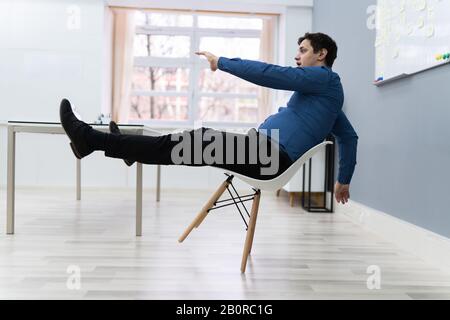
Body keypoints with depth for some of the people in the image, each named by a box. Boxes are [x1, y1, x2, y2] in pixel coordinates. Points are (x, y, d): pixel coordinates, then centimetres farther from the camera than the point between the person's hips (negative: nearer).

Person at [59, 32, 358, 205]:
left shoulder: (323, 77, -3)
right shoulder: (322, 88, 26)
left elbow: (269, 74, -16)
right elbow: (350, 136, 31)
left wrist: (222, 62, -8)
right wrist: (344, 179, 34)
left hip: (269, 153, -10)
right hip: (267, 152, 10)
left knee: (194, 142, -15)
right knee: (199, 140, 14)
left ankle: (91, 138, -14)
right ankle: (125, 146, 28)